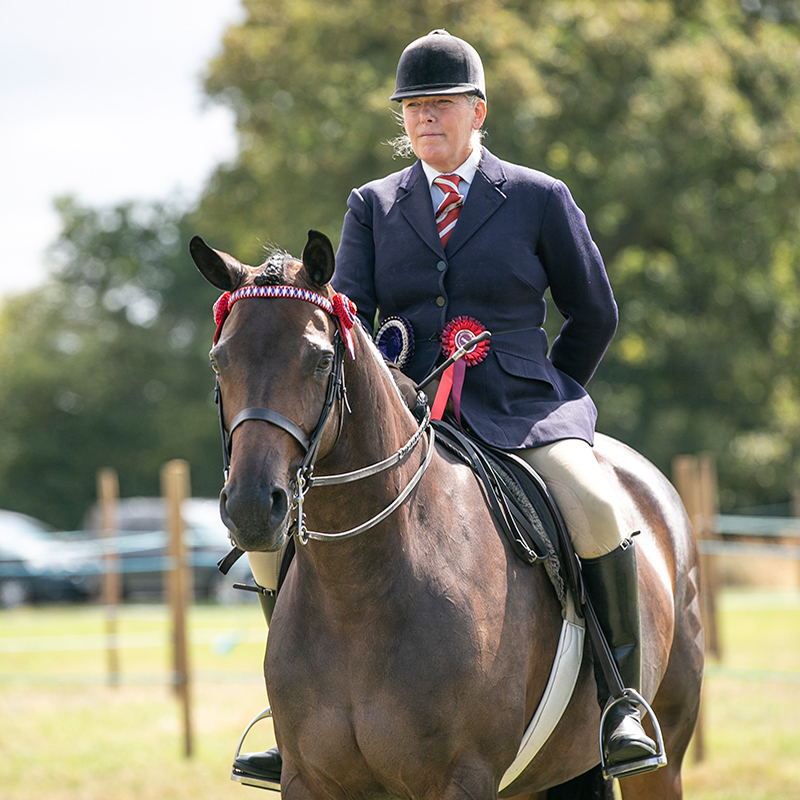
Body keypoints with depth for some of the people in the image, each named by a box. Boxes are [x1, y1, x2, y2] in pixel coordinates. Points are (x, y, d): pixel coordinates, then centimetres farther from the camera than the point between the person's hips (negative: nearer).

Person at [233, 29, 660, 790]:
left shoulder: (540, 199, 5)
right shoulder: (372, 206, 12)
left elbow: (594, 314, 13)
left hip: (520, 412, -2)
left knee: (593, 511, -31)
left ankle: (621, 701, -14)